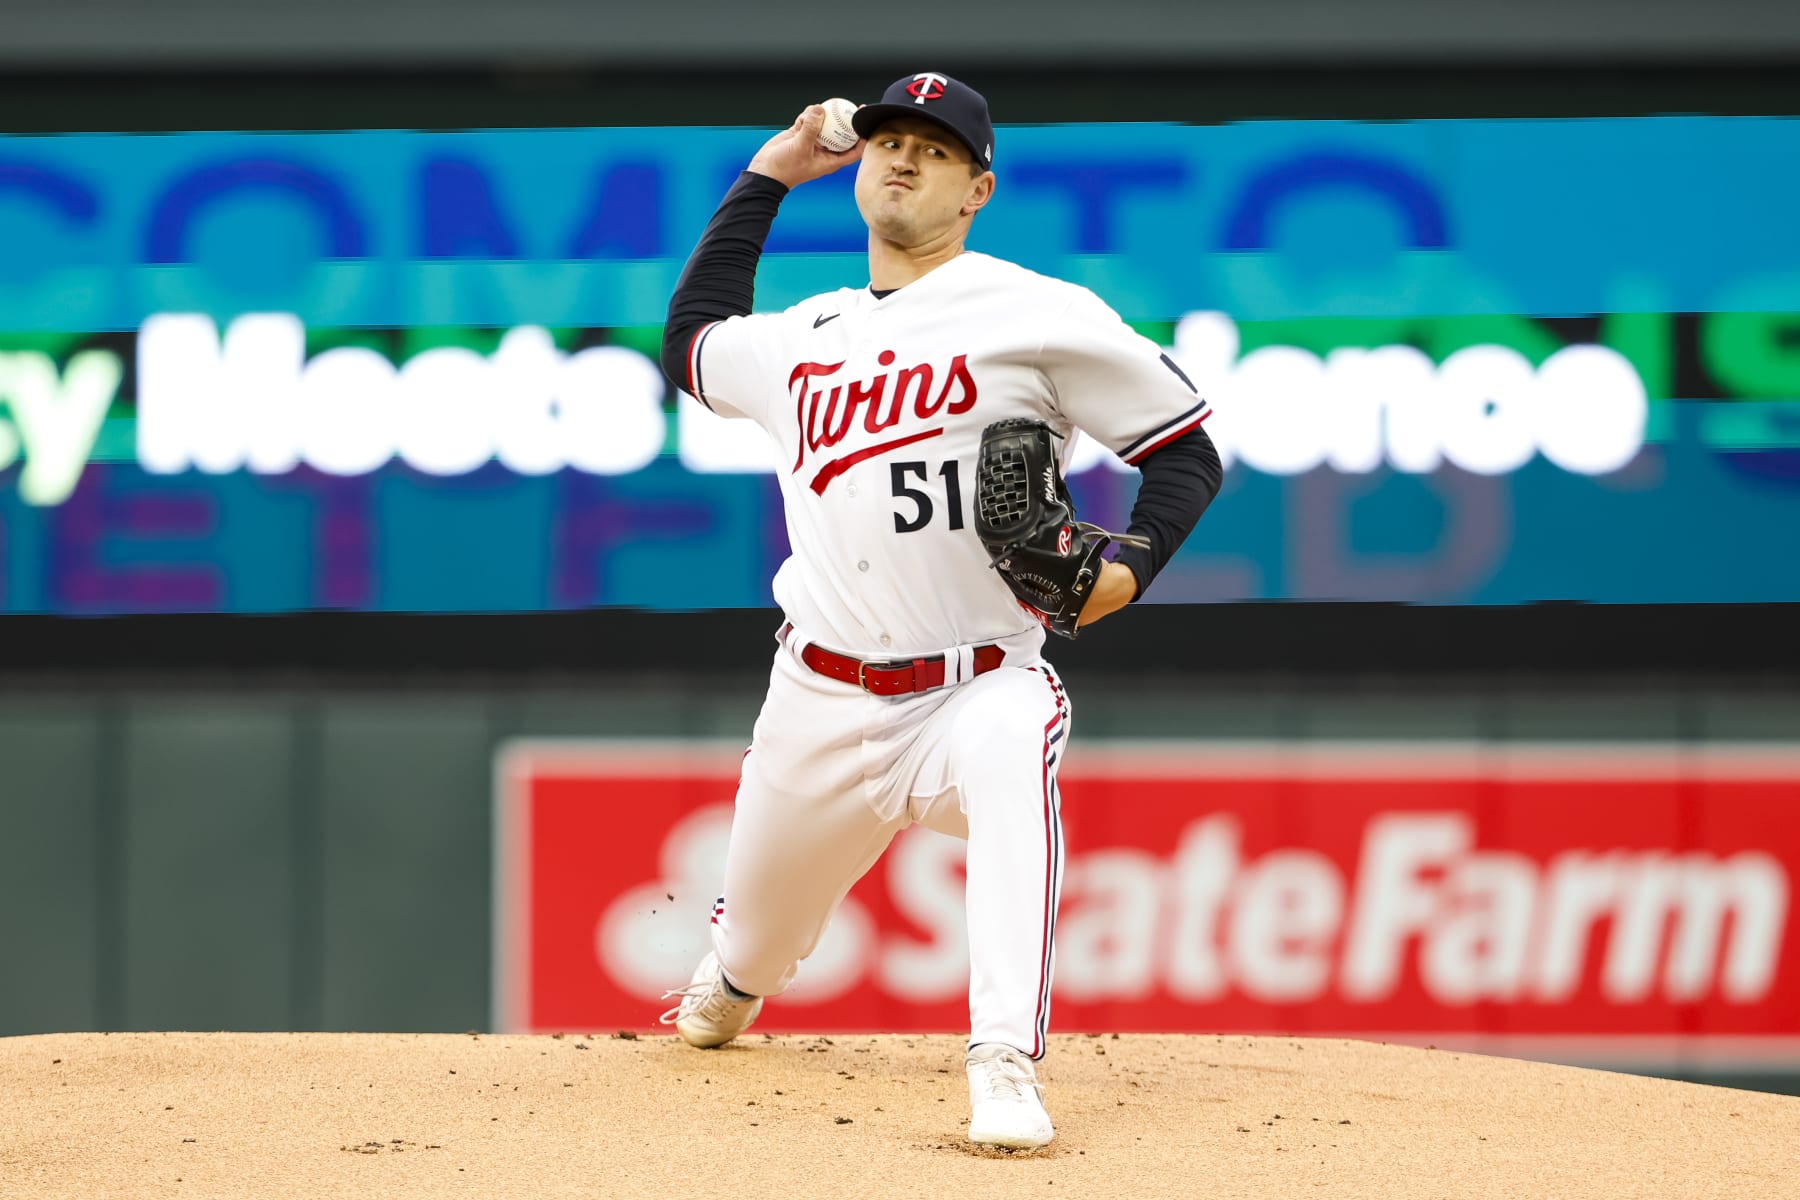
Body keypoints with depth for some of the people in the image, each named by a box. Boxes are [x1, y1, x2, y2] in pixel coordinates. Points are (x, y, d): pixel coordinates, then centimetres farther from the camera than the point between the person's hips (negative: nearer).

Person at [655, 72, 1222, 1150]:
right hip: (822, 703, 5)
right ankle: (727, 991, 54)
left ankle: (1007, 1071, -46)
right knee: (757, 935, 13)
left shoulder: (1039, 315, -3)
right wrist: (766, 180, 27)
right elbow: (692, 342, 34)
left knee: (1011, 754, -40)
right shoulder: (801, 337, 13)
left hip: (977, 686, -5)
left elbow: (1187, 450, 0)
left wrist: (1128, 569, -19)